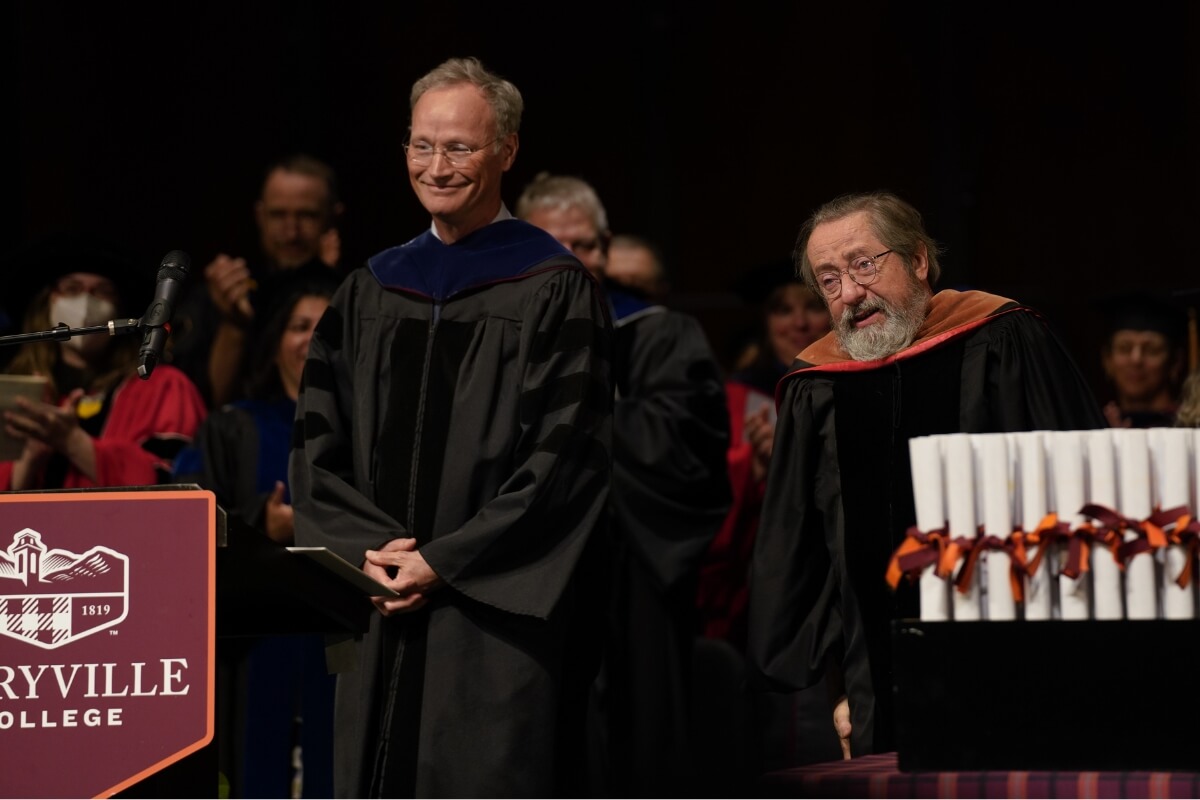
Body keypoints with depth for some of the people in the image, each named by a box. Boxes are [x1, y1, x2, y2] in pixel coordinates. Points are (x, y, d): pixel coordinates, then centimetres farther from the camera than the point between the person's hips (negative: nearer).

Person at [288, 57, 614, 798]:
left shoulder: (553, 289, -1)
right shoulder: (370, 293, 15)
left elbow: (564, 458, -9)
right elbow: (318, 444, 11)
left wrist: (443, 561, -13)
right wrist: (367, 546, -7)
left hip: (499, 620, -5)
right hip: (384, 621, 5)